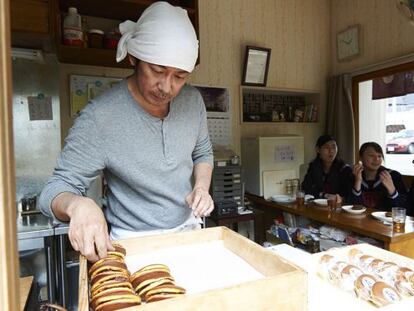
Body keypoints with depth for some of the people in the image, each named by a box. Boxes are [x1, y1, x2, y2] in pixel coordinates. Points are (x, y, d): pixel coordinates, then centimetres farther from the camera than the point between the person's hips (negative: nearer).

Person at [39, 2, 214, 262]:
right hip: (134, 243, -4)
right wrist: (77, 204, -41)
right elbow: (56, 190, -19)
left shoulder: (193, 101, -10)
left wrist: (202, 187, -13)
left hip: (189, 230, 5)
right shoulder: (99, 118, -25)